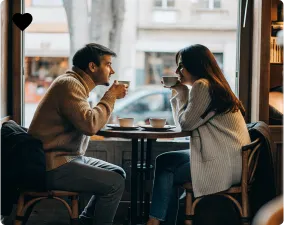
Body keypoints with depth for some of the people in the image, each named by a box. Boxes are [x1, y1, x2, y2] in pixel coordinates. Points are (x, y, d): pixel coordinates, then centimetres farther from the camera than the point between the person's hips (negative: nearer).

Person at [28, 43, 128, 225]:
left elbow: (90, 122, 15)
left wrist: (111, 97, 5)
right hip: (53, 166, -11)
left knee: (118, 173, 14)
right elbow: (90, 125, -28)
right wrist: (111, 96, -16)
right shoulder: (69, 84, -17)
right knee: (115, 183, -16)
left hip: (68, 157, 11)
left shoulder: (77, 83, 15)